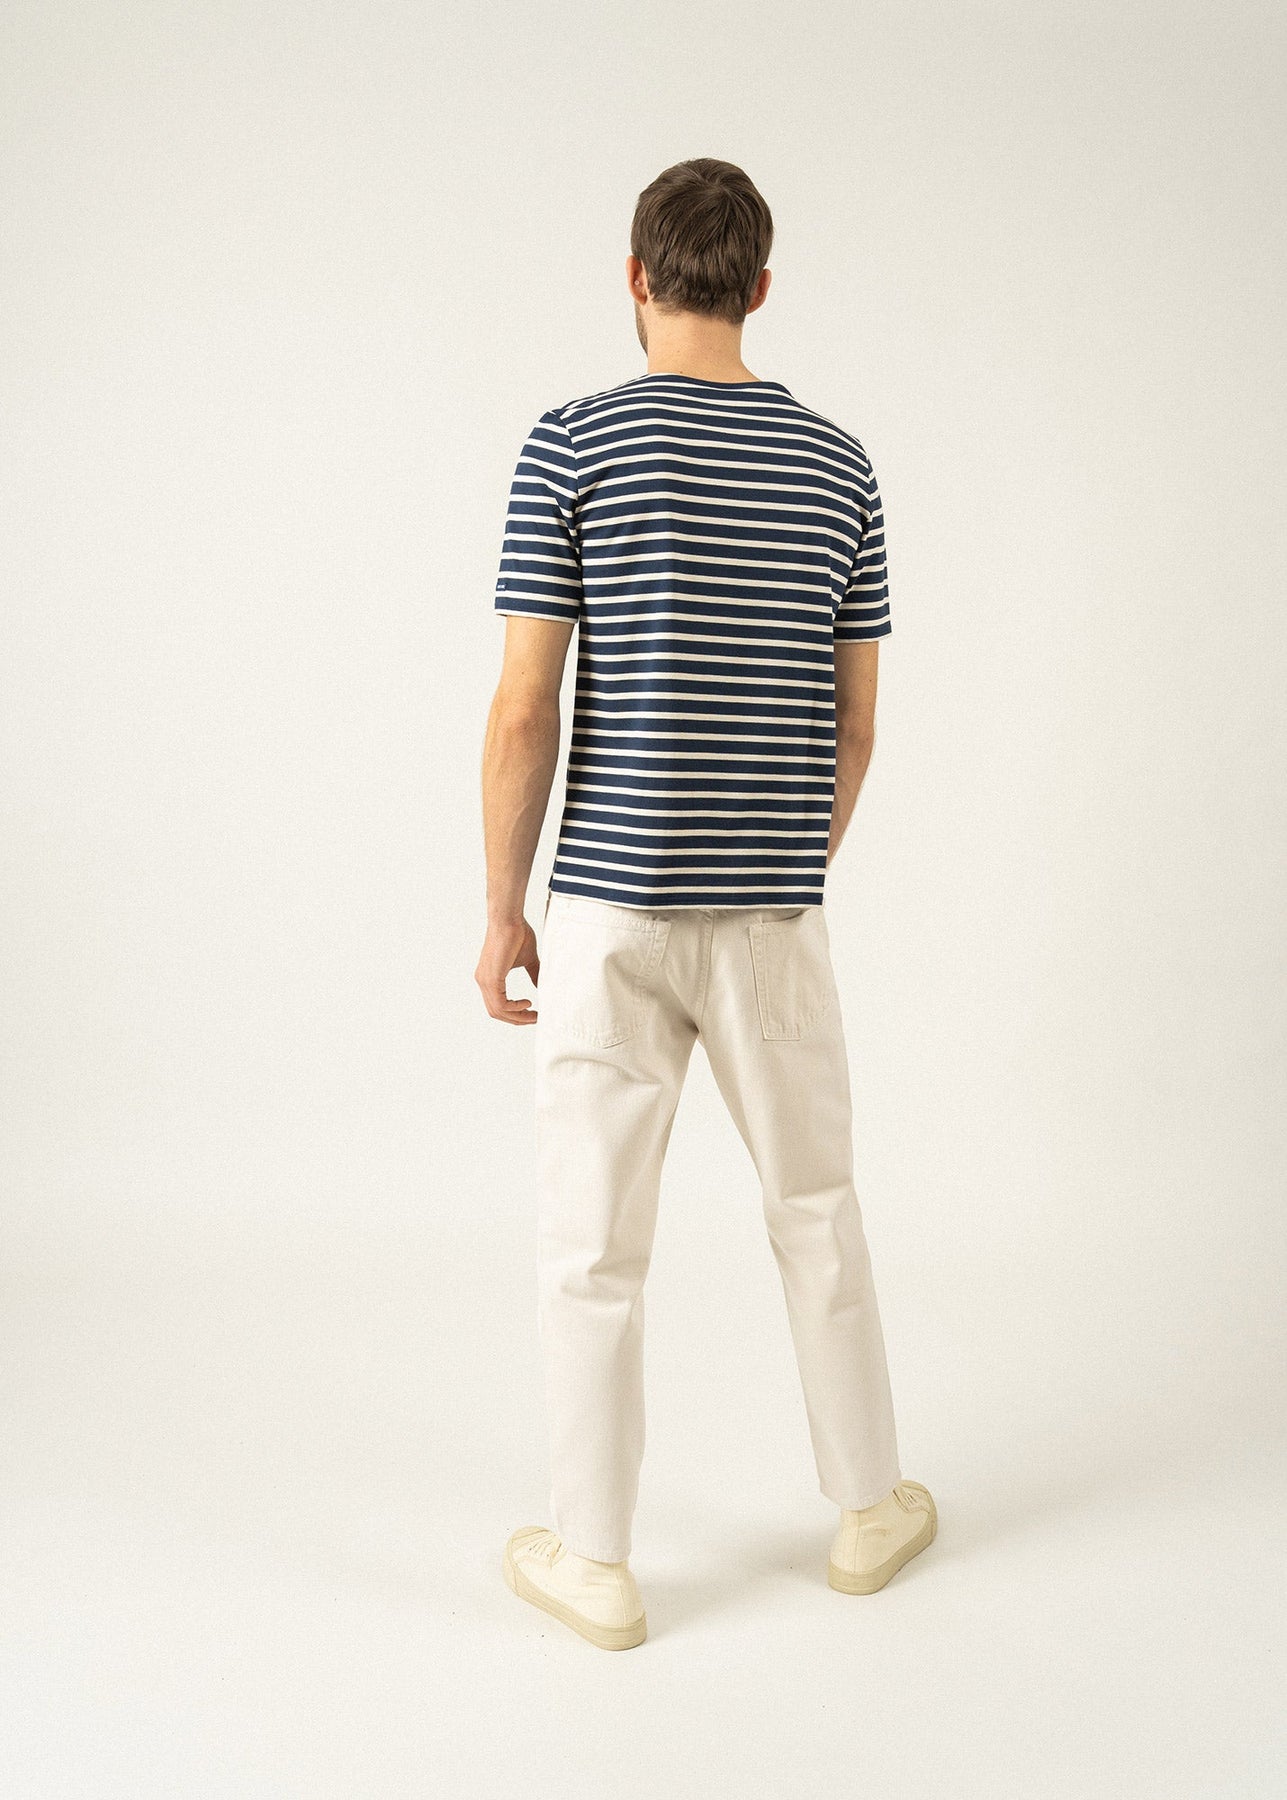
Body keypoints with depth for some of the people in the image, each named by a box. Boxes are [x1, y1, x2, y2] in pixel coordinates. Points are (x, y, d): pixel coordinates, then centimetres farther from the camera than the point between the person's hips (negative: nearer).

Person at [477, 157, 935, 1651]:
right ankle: (868, 1506, 32)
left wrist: (501, 911, 0)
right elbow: (853, 726, 8)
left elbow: (522, 714, -10)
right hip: (772, 912, 3)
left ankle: (595, 1562, 19)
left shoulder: (570, 447, -7)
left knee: (592, 1241, 8)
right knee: (815, 1212, 19)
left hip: (612, 908, -3)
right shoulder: (840, 467, 5)